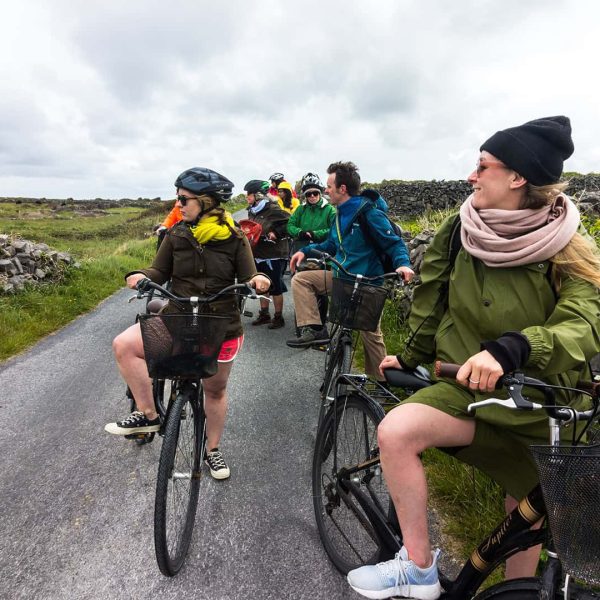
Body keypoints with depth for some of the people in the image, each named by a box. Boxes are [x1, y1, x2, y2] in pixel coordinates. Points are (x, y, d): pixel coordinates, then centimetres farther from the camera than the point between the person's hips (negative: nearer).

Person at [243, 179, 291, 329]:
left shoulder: (273, 209, -14)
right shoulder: (252, 210, 11)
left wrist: (276, 233, -21)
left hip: (273, 255, -8)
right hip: (258, 255, 8)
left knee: (275, 288, 1)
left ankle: (278, 317, 13)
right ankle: (264, 314, 29)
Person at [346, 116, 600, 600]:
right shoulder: (463, 231, -2)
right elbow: (432, 299, 8)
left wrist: (507, 348, -45)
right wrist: (411, 357, 13)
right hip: (468, 389, 1)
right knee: (396, 430, -23)